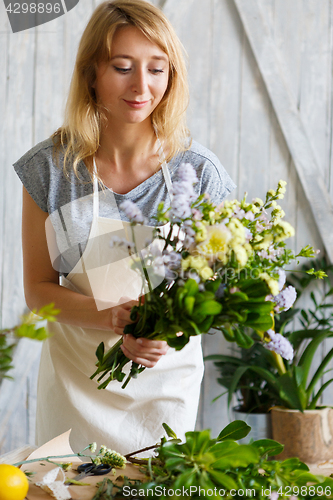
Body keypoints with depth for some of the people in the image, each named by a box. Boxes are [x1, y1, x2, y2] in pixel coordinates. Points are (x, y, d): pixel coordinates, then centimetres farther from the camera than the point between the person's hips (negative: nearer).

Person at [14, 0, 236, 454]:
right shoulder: (51, 169, -8)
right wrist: (110, 317, -21)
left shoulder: (199, 172, -10)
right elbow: (38, 288, -4)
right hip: (75, 379, 0)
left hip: (167, 379, 0)